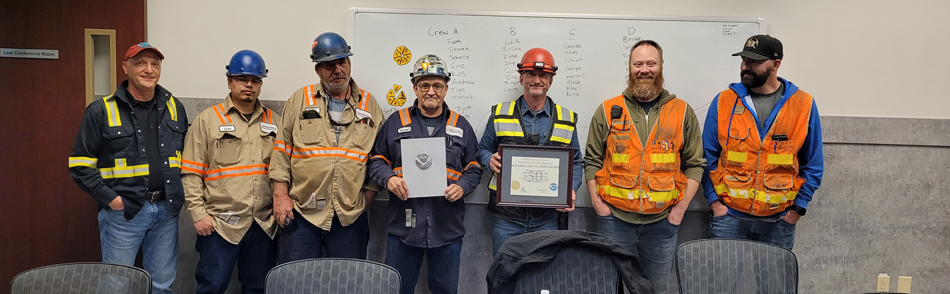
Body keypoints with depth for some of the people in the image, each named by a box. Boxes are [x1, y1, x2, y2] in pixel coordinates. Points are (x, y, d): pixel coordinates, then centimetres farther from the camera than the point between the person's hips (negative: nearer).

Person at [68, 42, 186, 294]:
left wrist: (179, 192, 7)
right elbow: (80, 164, -5)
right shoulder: (101, 111, -5)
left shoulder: (174, 108, 8)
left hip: (166, 211, 4)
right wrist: (110, 199, -12)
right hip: (122, 213, -4)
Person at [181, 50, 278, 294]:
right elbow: (190, 173, -2)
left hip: (264, 225, 4)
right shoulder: (207, 120, 1)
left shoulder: (274, 122, 11)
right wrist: (198, 214, -8)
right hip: (220, 224, -3)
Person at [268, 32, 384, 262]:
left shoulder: (369, 105, 9)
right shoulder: (299, 100, 7)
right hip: (301, 212, 0)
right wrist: (280, 195, -2)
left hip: (350, 216, 1)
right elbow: (281, 151, 5)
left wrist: (368, 196, 0)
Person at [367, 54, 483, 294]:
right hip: (404, 226, -1)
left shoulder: (461, 126, 10)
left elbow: (473, 168, 11)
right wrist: (389, 179, -12)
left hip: (448, 228, 1)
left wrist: (462, 187, -9)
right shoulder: (396, 122, 7)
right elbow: (377, 161, 8)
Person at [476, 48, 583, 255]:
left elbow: (576, 162, 11)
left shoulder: (567, 119, 8)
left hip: (547, 217, 1)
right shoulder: (500, 114, 6)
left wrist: (571, 189, -6)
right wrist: (491, 160, -10)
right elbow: (483, 149, 13)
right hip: (507, 215, 0)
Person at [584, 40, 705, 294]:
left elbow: (695, 164, 6)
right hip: (614, 218, 0)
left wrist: (681, 207, -2)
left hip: (662, 221, 1)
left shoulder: (682, 112, 4)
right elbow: (592, 161, 6)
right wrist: (597, 202, -3)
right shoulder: (608, 111, 3)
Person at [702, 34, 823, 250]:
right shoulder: (723, 102, 0)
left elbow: (813, 165, 5)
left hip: (779, 221, 0)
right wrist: (714, 200, -5)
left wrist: (798, 208, -2)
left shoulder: (803, 105, 0)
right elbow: (708, 157, 3)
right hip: (729, 217, 0)